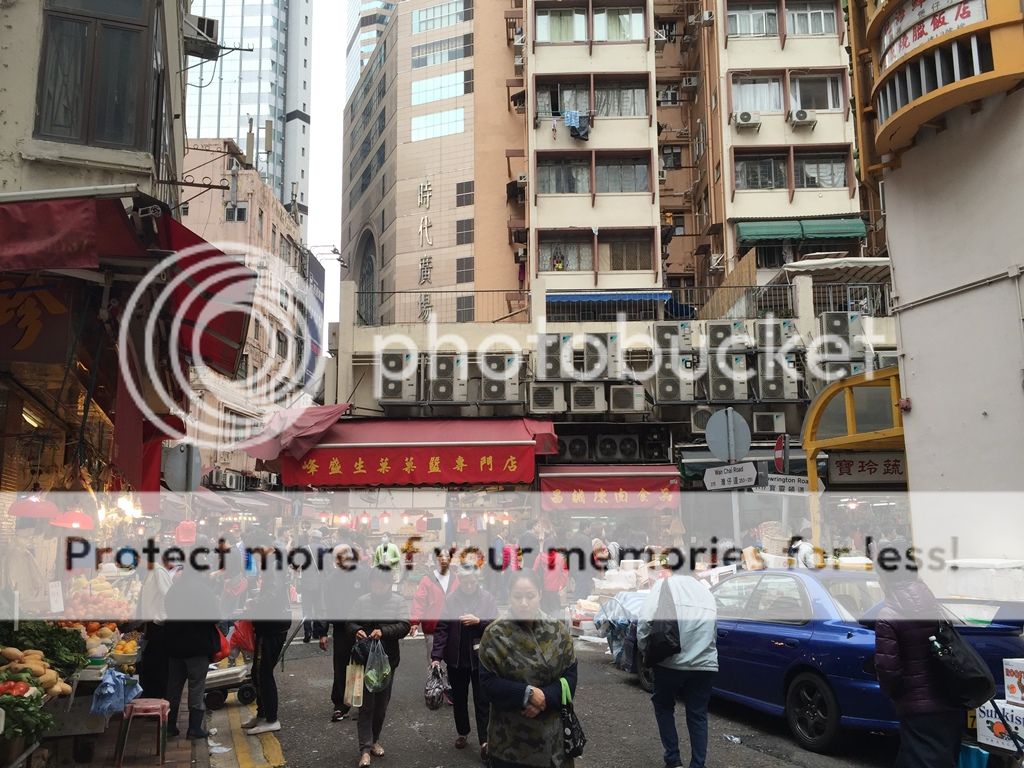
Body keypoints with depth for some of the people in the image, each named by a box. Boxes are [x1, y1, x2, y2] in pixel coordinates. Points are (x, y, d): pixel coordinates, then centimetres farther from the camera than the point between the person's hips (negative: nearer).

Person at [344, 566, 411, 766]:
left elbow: (405, 626, -12)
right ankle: (365, 748, 6)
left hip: (387, 660, 1)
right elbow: (350, 624, 4)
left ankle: (375, 740, 32)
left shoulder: (397, 602, -4)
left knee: (382, 704, 14)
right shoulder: (362, 602, -3)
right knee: (366, 705, 0)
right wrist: (356, 631, -18)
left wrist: (384, 632, -26)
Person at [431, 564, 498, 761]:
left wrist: (478, 621, -25)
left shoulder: (487, 598, -6)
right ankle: (462, 733, 35)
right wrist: (436, 656, -11)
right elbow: (441, 629, -4)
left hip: (480, 658, -2)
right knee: (458, 699, 17)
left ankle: (484, 741, 8)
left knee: (482, 701, 2)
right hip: (456, 659, 2)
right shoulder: (451, 599, -4)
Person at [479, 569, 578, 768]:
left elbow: (570, 674, -2)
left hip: (552, 730, 2)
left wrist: (546, 698, -18)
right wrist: (527, 693, -18)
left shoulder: (558, 630, 0)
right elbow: (487, 681, -9)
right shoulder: (495, 634, -7)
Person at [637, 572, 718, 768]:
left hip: (672, 661, -3)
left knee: (663, 707, 18)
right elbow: (713, 624, 15)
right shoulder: (704, 589, 18)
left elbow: (645, 620, -9)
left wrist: (644, 648, 5)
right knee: (698, 715, 15)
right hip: (705, 663, 3)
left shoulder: (665, 583, 2)